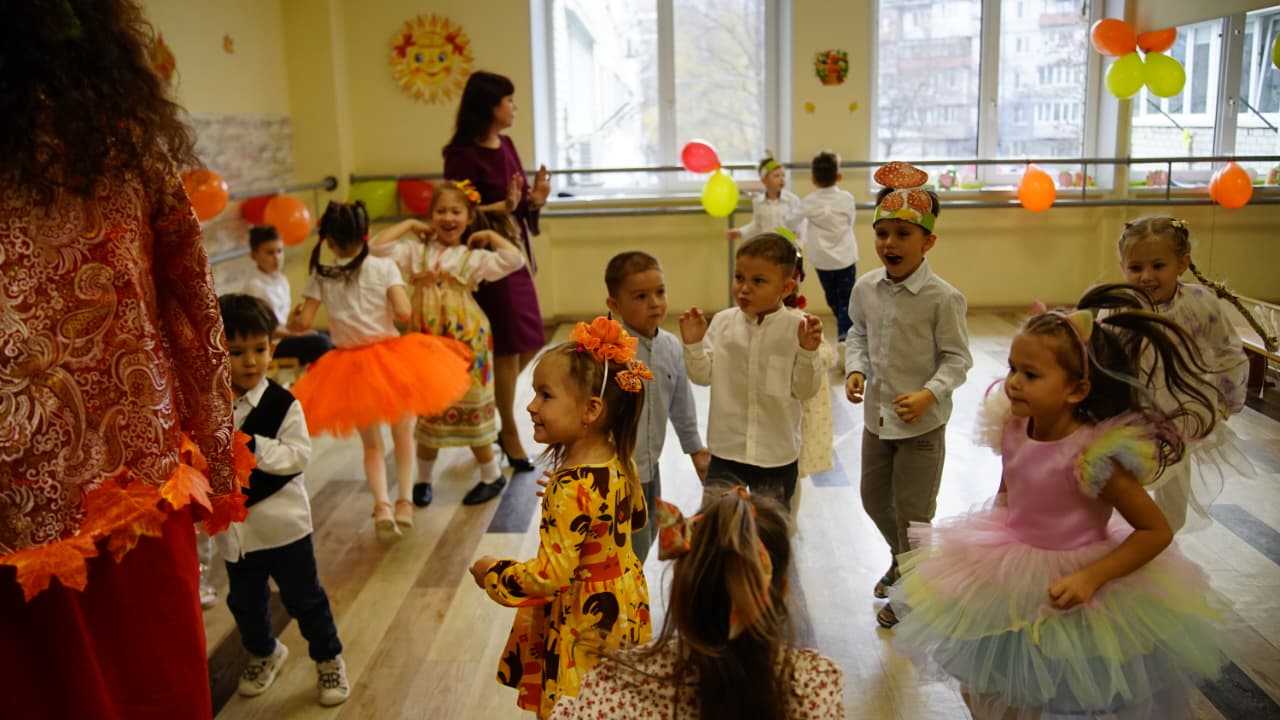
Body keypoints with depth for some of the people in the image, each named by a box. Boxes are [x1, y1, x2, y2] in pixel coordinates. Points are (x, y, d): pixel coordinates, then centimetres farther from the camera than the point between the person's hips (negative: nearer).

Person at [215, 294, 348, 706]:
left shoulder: (283, 404, -14)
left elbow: (299, 456, -19)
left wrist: (254, 446, -29)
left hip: (283, 525, -4)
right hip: (233, 528, 4)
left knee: (304, 598, 11)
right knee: (244, 602, 22)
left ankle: (329, 659, 31)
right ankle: (263, 652, 48)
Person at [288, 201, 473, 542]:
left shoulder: (321, 276, -5)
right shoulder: (383, 266, -8)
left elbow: (303, 323, -4)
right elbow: (403, 312, -16)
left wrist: (292, 321, 17)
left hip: (350, 367, 1)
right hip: (391, 357, -1)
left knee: (372, 444, 15)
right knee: (403, 436, 17)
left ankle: (381, 504, -1)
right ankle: (404, 502, 11)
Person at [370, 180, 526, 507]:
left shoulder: (474, 257, -1)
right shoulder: (417, 252, 5)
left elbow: (514, 260, -13)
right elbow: (378, 246, -4)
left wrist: (490, 235, -2)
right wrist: (409, 224, 3)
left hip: (466, 342, -2)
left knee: (470, 411, 6)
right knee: (427, 411, 12)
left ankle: (492, 476, 23)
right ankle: (423, 479, 28)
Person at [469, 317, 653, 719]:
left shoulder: (570, 489, -31)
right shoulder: (619, 462, -5)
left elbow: (550, 575, -29)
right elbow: (638, 517, 14)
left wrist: (492, 572, -12)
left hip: (585, 623, -8)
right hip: (623, 608, 8)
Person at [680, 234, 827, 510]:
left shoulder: (799, 327, -12)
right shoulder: (722, 322, -4)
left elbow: (805, 389, -10)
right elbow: (703, 375, 0)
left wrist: (808, 352, -25)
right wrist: (693, 344, -15)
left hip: (777, 454, -2)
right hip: (727, 449, 2)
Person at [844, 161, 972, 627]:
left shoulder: (942, 298, -18)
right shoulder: (866, 288, -3)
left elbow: (957, 358, -13)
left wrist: (930, 394, -27)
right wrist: (855, 369, -8)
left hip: (922, 422, -5)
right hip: (876, 415, 6)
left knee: (912, 509, 8)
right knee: (874, 498, 21)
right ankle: (902, 559, 50)